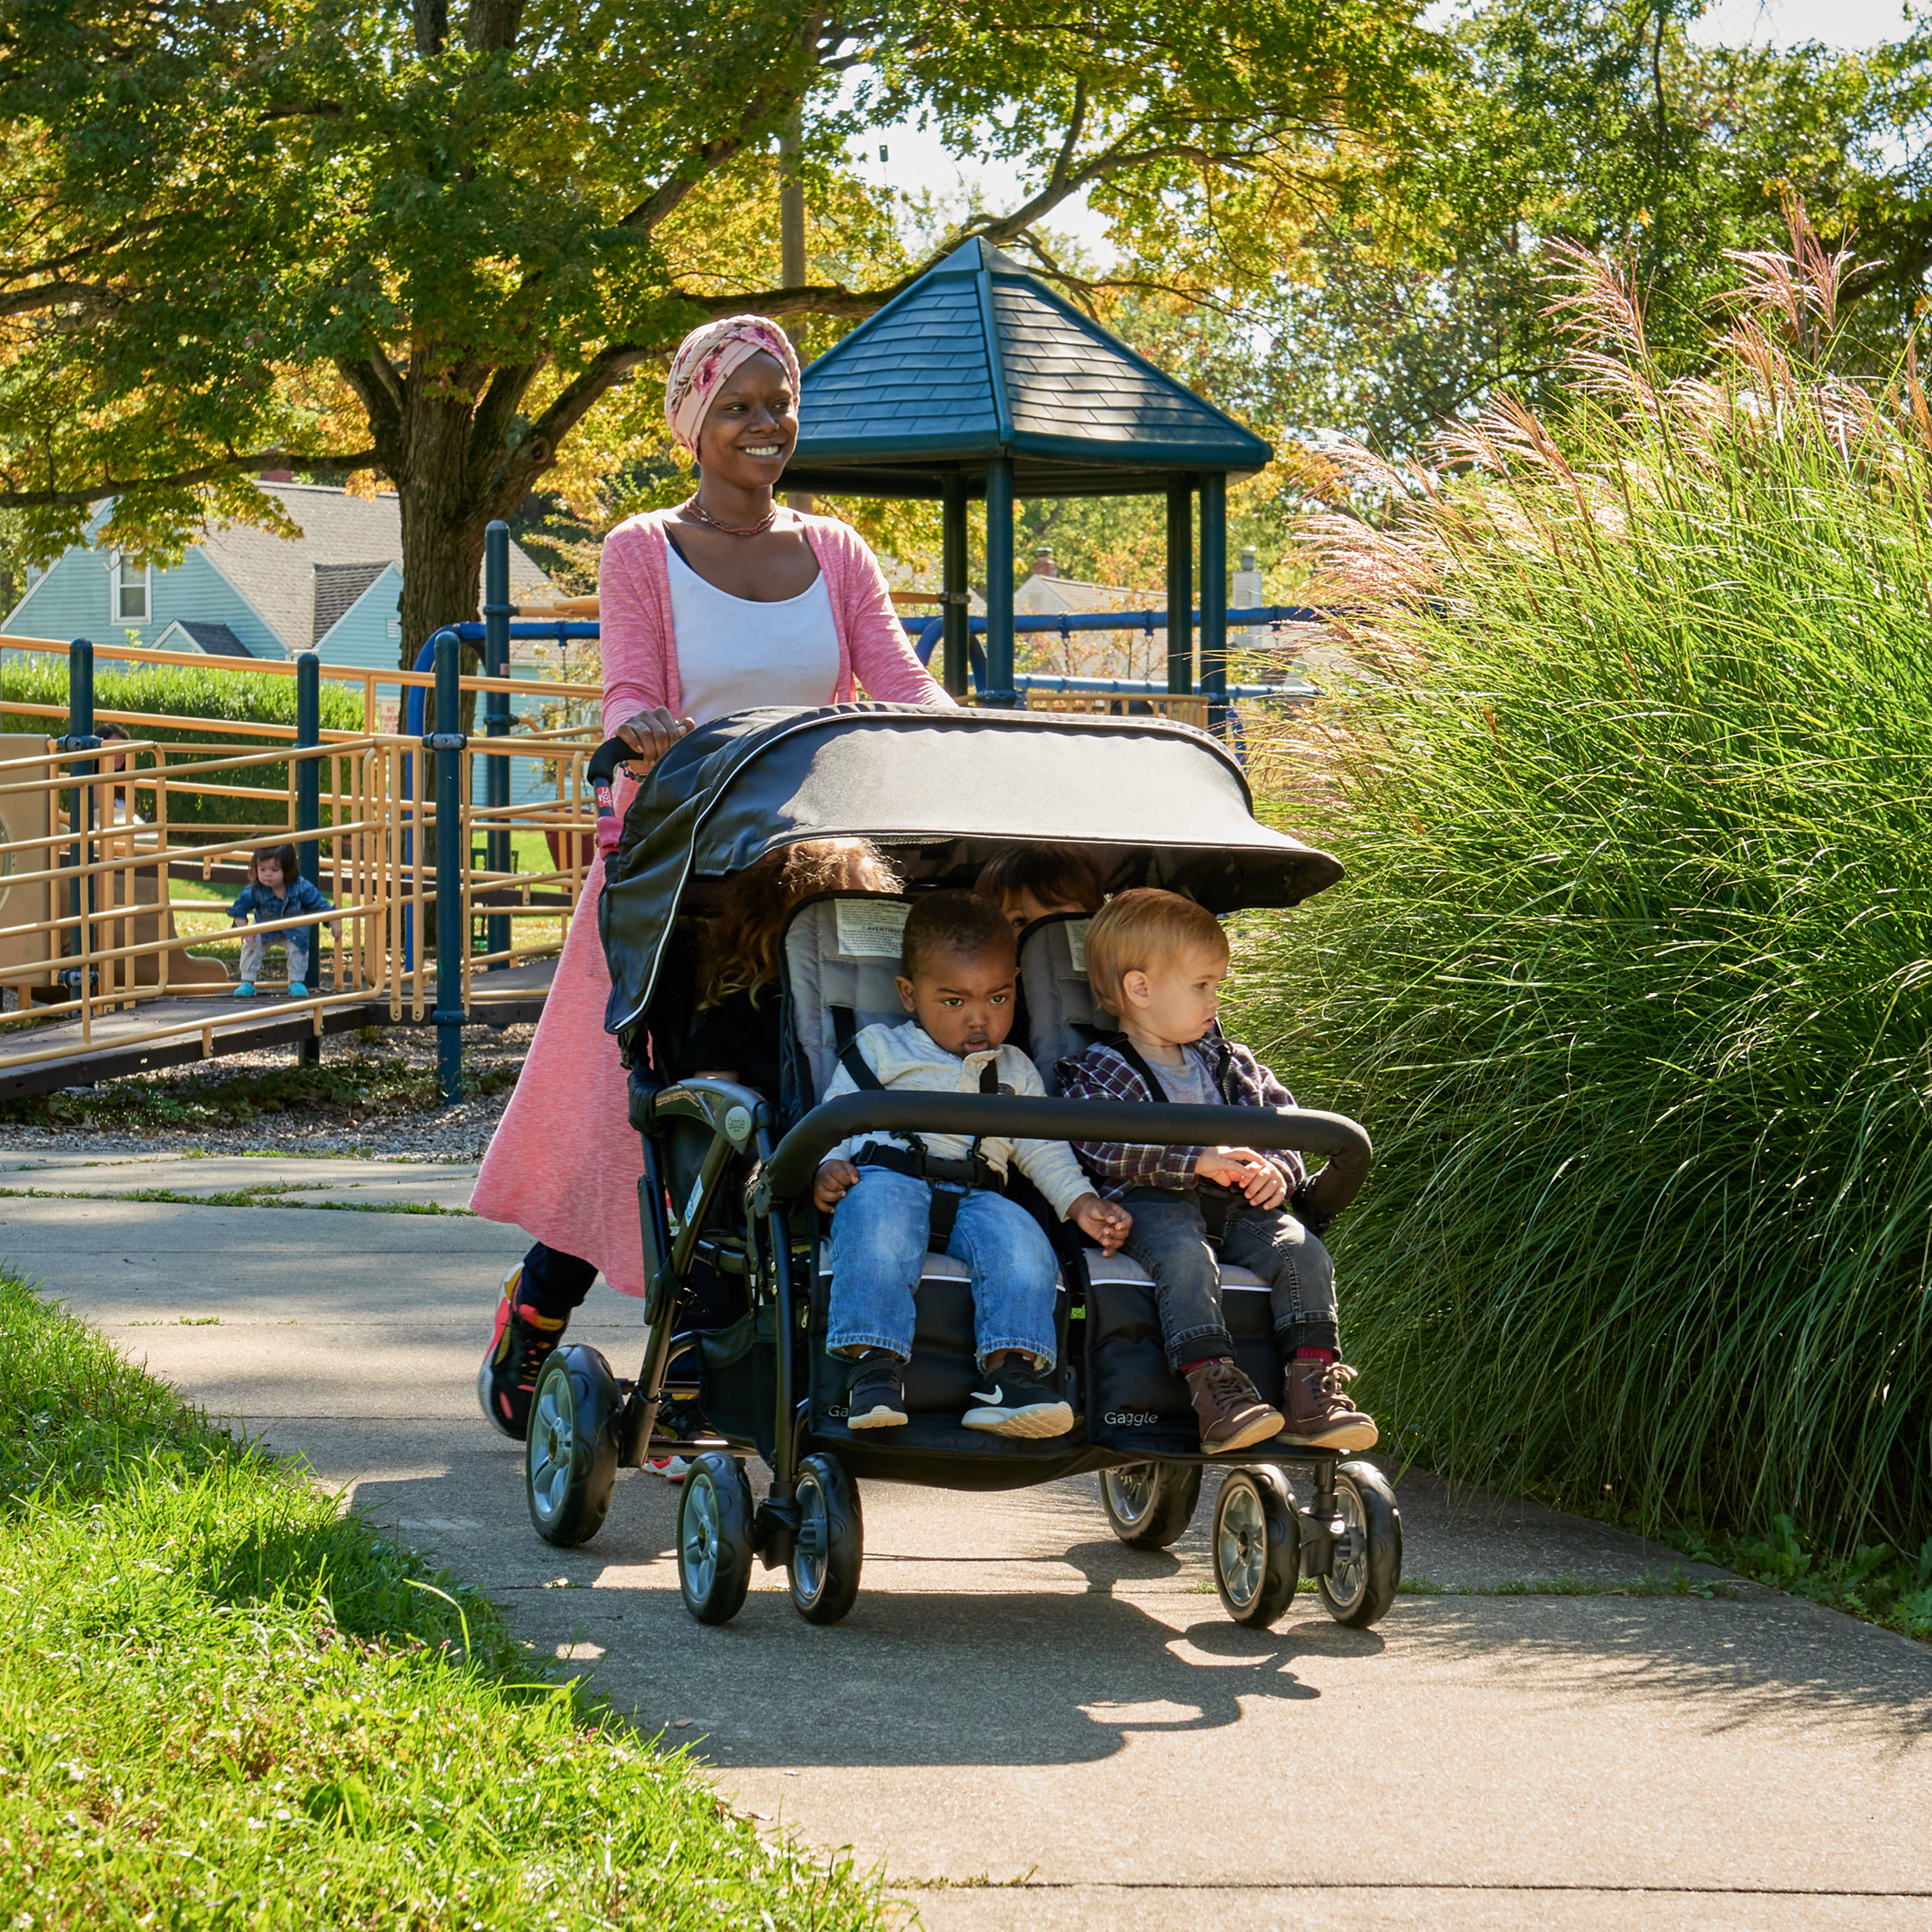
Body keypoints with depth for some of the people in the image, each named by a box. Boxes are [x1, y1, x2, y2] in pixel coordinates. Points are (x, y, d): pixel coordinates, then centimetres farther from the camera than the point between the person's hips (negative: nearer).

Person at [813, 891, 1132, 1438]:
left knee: (1022, 1245, -30)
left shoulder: (1016, 1071, 27)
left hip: (976, 1196, 3)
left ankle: (1009, 1371, -37)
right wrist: (829, 1167, -9)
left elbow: (1042, 1150, 26)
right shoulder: (879, 1050, 17)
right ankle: (874, 1363, -43)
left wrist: (1080, 1202, 10)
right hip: (886, 1178, -3)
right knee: (878, 1233, -39)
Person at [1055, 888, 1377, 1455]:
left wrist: (1276, 1170, -3)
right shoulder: (1098, 1074, 2)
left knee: (1300, 1250, -20)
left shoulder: (1229, 1064, 22)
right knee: (1184, 1255, -36)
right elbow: (1103, 1146, -15)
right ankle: (1213, 1389, -47)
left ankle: (1314, 1385, -24)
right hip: (1150, 1204, -5)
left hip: (1236, 1204, 5)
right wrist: (1198, 1162, -23)